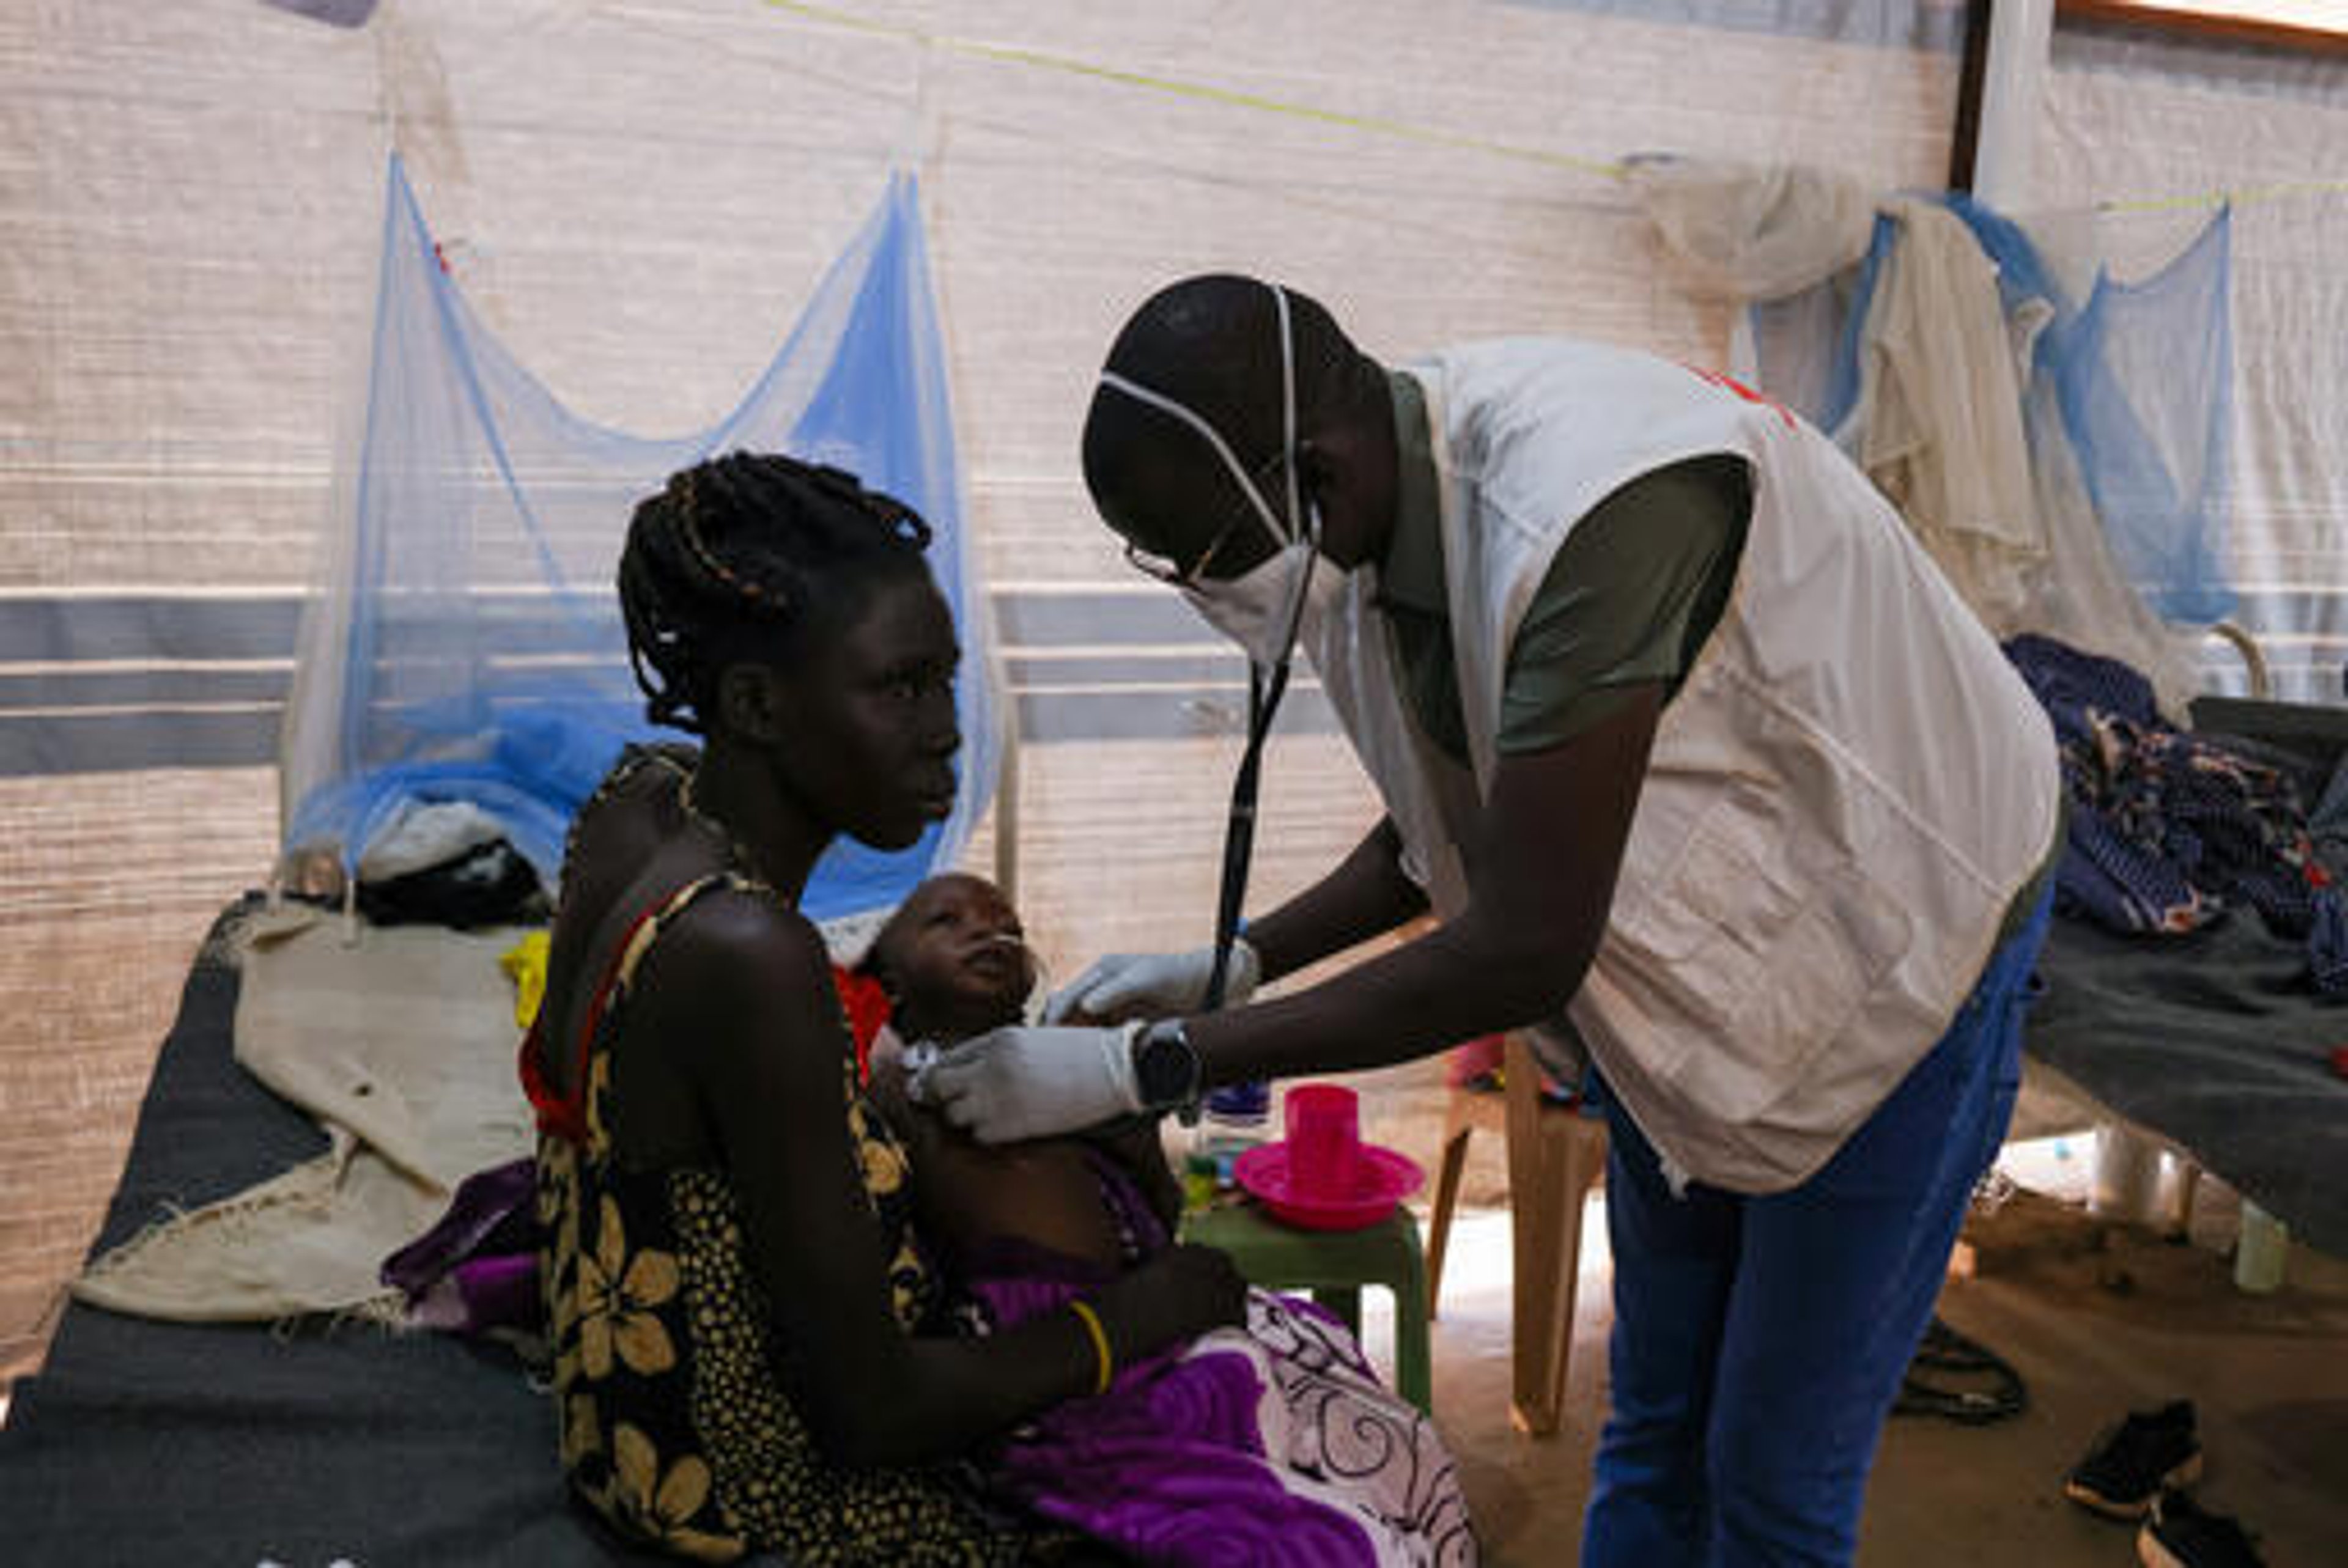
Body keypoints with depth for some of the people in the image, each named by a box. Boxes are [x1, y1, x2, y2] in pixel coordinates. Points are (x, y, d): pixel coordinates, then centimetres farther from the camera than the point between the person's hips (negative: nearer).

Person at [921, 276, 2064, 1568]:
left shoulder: (1592, 508, -38)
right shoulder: (1373, 511, -12)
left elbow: (1524, 953, -36)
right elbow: (1451, 830, 4)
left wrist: (1143, 1066, -31)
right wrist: (1234, 965, -9)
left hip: (1893, 943, -7)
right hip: (1688, 963, 7)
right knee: (1652, 1426, 17)